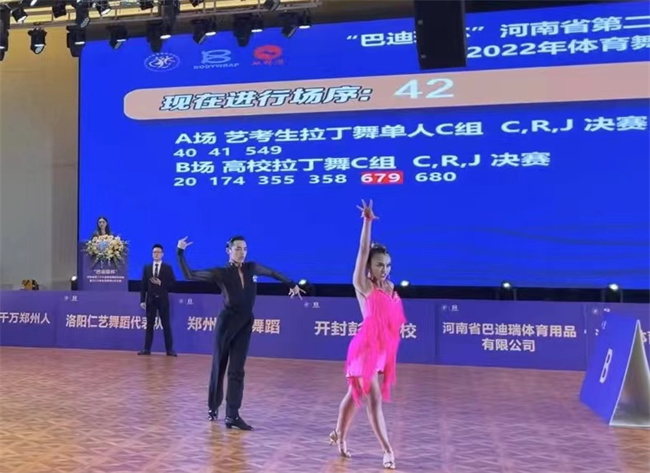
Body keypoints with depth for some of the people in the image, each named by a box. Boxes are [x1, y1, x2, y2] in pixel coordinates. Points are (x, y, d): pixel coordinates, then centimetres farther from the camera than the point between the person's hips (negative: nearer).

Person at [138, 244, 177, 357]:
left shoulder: (168, 268, 2)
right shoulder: (147, 268, 7)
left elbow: (173, 283, -3)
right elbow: (143, 285, 4)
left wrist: (161, 283, -17)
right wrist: (142, 300, -2)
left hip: (163, 300, -2)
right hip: (150, 299, 2)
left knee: (166, 325, 1)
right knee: (149, 325, 6)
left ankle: (169, 349, 3)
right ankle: (147, 349, 10)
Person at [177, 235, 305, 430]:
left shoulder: (251, 268, 5)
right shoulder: (221, 273, -6)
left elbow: (273, 273, 23)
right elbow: (190, 275, -10)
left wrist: (292, 284, 32)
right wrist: (181, 252, -16)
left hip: (245, 325, 3)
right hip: (226, 323, -3)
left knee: (237, 370, 2)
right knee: (219, 367, 8)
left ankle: (232, 415, 2)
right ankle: (213, 407, 26)